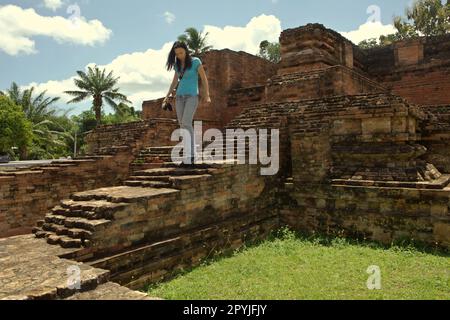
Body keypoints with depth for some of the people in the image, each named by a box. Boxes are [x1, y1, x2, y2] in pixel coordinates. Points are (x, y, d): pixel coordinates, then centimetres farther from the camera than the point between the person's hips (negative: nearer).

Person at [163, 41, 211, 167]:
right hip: (179, 97, 6)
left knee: (186, 123, -21)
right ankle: (192, 154, 6)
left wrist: (207, 95, -15)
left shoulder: (195, 61, -2)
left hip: (192, 96, -6)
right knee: (183, 125, -1)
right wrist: (167, 96, 13)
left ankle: (187, 158, -24)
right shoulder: (177, 65, 12)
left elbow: (204, 79, -4)